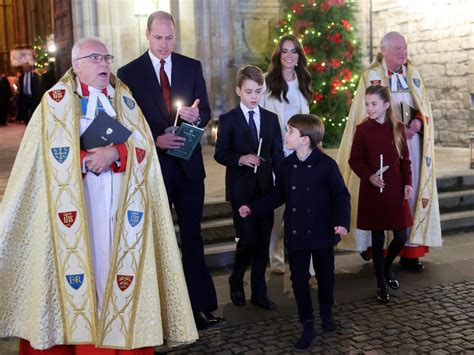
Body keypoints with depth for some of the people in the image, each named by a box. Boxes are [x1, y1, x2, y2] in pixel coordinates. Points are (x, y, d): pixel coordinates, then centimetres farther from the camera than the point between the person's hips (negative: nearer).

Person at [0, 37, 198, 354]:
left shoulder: (124, 98, 13)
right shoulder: (58, 99, 4)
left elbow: (143, 143, 2)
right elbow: (56, 153, -6)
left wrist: (114, 153, -14)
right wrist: (91, 159, -11)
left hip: (120, 204, 3)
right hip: (77, 204, -3)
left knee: (119, 266, 2)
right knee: (82, 268, -4)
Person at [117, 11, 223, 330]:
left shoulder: (192, 67, 4)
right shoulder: (129, 73, -2)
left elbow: (206, 112, 4)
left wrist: (195, 116, -19)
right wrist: (154, 139, -20)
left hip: (189, 164, 2)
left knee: (193, 236, 8)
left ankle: (202, 306, 16)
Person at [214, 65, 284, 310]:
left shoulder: (271, 119, 9)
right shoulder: (228, 120, -1)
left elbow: (277, 154, 8)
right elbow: (220, 154, -2)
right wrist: (240, 159, -20)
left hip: (265, 188, 4)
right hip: (241, 189, -4)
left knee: (263, 241, 7)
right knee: (248, 240, -7)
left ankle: (259, 292, 20)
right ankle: (236, 282, 20)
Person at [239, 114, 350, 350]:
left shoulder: (326, 164, -12)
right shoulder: (286, 166, 0)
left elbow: (341, 195, -9)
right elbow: (278, 196, 8)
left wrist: (342, 222, -21)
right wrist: (253, 209, -1)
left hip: (322, 233, -3)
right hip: (295, 234, 3)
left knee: (325, 276, 14)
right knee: (299, 280, 5)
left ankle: (327, 313, 39)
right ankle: (308, 326, 16)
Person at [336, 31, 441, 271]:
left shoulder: (413, 74, 12)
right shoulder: (372, 76, -2)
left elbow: (424, 107, 12)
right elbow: (368, 113, -6)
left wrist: (416, 123, -10)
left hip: (412, 140, 5)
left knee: (413, 191, 1)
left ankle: (410, 250, 7)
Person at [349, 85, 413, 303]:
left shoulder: (398, 128, 2)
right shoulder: (362, 129, -5)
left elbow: (405, 159, 8)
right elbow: (354, 160, -3)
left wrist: (408, 183, -1)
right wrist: (369, 176, -17)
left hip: (396, 191, 3)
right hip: (372, 192, -2)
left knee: (401, 237, 5)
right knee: (378, 239, 5)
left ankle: (387, 267, 36)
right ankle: (381, 285, 19)